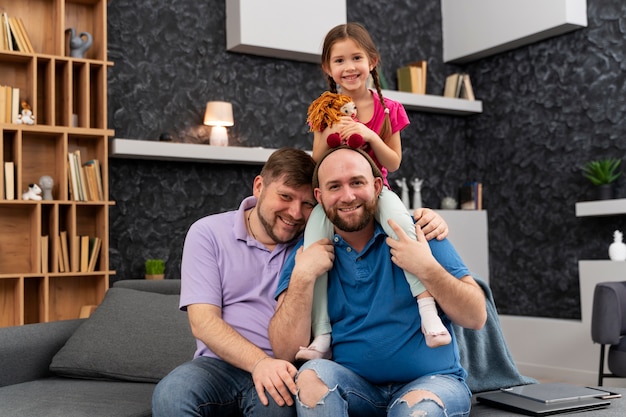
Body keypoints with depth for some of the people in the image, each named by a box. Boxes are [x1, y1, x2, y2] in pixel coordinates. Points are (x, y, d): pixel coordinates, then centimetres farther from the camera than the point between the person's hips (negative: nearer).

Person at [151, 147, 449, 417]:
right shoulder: (208, 233, 2)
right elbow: (203, 321, -6)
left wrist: (421, 222, -10)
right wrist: (259, 362, -23)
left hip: (284, 372, 0)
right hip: (222, 364, 0)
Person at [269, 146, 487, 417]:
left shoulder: (416, 232, -1)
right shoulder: (307, 253, 2)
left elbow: (476, 318, -4)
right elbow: (286, 352, -6)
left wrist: (427, 269, -18)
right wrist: (302, 277, -17)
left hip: (432, 380, -2)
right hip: (352, 386, 2)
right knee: (312, 375, -27)